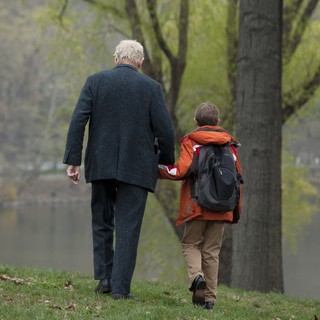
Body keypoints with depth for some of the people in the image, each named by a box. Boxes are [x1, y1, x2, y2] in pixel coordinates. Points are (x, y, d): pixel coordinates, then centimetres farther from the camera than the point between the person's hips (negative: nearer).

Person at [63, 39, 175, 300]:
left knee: (102, 222, 17)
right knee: (128, 227, 1)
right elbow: (165, 130, -5)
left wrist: (73, 160, -4)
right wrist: (166, 162, 10)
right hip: (136, 168, -2)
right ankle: (121, 287, -2)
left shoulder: (96, 81, 2)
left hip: (101, 166, 2)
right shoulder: (151, 87, -2)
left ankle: (105, 277, 11)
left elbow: (78, 120, -6)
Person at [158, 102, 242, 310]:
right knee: (212, 250, 8)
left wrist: (158, 168, 0)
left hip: (196, 206, -3)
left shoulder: (191, 142, -3)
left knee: (190, 244, 10)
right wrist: (236, 209, 19)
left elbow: (184, 170, -15)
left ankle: (197, 276, -19)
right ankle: (209, 297, 4)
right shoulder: (230, 144, 10)